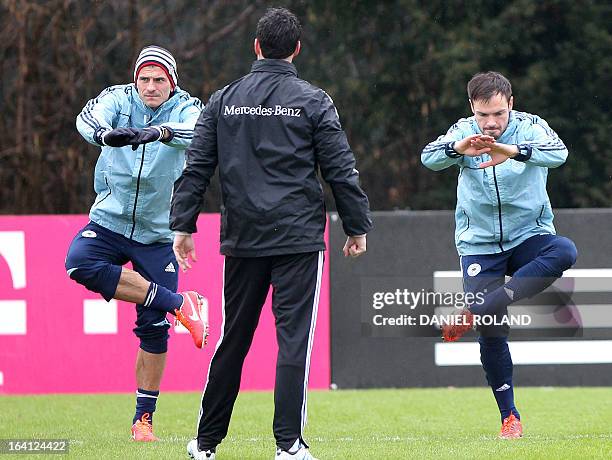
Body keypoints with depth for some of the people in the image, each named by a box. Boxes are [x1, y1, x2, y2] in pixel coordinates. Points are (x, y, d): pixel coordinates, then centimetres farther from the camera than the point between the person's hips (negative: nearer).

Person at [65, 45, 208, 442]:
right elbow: (88, 118, -26)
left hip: (160, 234, -1)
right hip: (110, 220, 1)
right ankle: (179, 304, -19)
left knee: (154, 328, -3)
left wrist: (160, 132, -50)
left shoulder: (185, 109, -7)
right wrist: (106, 134, -49)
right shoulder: (119, 99, -4)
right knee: (80, 262, -30)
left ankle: (143, 417, 11)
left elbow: (197, 133, -31)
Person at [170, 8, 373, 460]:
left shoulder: (224, 100, 7)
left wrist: (183, 224, 10)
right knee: (294, 337, -3)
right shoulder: (312, 101, -2)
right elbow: (341, 169, -2)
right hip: (299, 237, -3)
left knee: (233, 339, 12)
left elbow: (197, 167, 6)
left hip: (242, 238, 3)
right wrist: (358, 227, 6)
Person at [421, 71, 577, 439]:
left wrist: (513, 150, -51)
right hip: (479, 245, 0)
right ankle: (510, 417, 6)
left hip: (528, 236, 0)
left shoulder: (529, 128, -10)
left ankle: (476, 313, -33)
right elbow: (429, 158, -24)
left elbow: (559, 152, -31)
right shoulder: (464, 131, -5)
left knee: (564, 253, -33)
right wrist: (457, 149, -47)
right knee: (492, 333, -8)